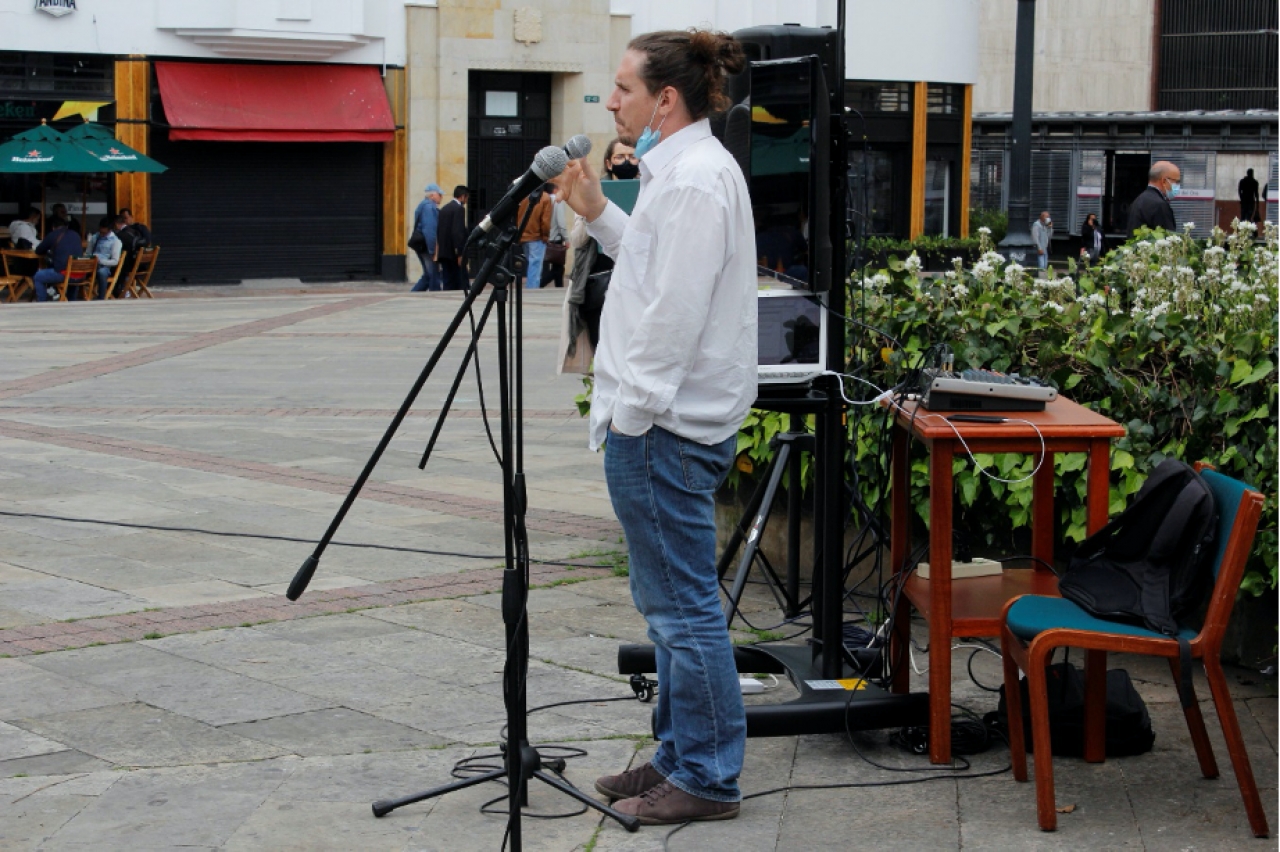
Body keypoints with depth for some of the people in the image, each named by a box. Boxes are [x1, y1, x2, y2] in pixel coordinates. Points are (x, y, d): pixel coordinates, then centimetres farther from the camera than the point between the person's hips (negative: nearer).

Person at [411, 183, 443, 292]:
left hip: (422, 245, 10)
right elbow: (430, 230, -23)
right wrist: (434, 250, -23)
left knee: (428, 276, 16)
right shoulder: (429, 207, -16)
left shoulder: (424, 205, 17)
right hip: (427, 246, -10)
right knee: (434, 276, -3)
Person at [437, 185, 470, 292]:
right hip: (454, 253, -8)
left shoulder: (444, 208, 14)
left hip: (444, 252, 8)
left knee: (448, 283, 7)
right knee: (461, 284, -5)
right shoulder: (459, 208, -11)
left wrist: (440, 249, 18)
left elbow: (438, 231, 16)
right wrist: (460, 253, -18)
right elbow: (458, 232, -19)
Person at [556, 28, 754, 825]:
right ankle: (681, 756, 27)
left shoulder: (696, 178, -17)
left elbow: (675, 311, -22)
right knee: (671, 602, 17)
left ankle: (708, 779, 4)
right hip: (668, 418, 11)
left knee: (684, 606, -4)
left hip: (664, 427, -11)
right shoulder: (682, 168, 16)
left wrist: (631, 414, -19)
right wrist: (599, 214, 14)